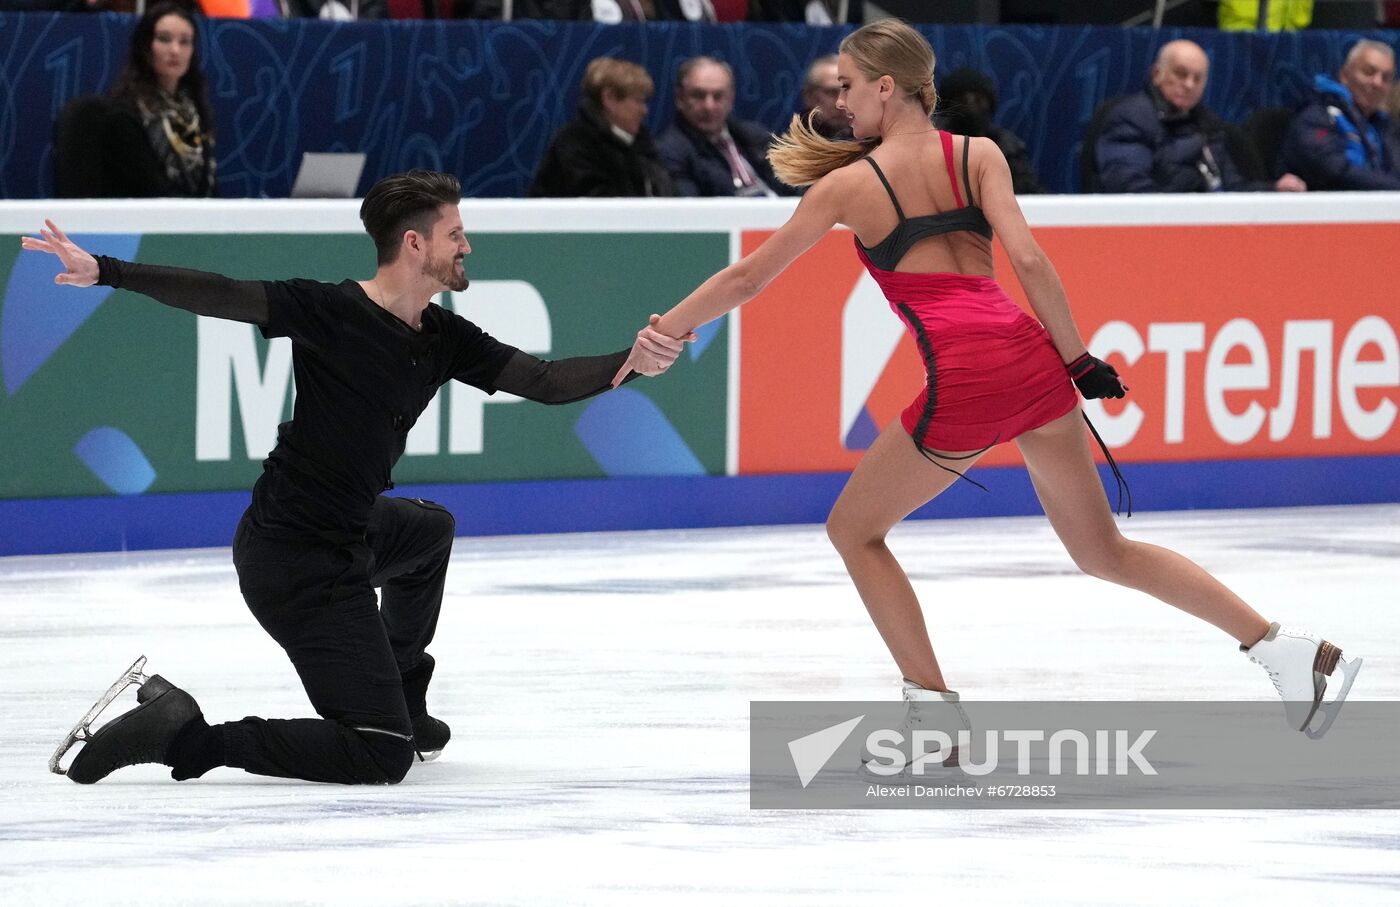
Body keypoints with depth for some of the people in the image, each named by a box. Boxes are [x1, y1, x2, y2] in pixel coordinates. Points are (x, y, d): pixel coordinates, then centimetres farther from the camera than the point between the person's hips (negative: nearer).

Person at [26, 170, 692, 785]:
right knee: (381, 757, -14)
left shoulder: (444, 339, 6)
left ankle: (405, 701, 50)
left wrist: (631, 362, -10)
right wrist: (104, 273, -29)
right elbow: (218, 297, -22)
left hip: (351, 534, 10)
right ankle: (181, 735, -13)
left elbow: (544, 382, 5)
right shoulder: (331, 311, -18)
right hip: (294, 560, -10)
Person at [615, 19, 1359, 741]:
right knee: (1103, 551, 19)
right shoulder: (979, 154, 13)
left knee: (854, 530, 17)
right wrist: (1078, 359, 6)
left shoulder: (848, 184, 6)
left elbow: (746, 279, 13)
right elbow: (1027, 259, 0)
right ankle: (1286, 648, 10)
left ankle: (935, 712, 8)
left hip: (963, 380, -5)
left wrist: (656, 339, 23)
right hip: (1032, 357, 5)